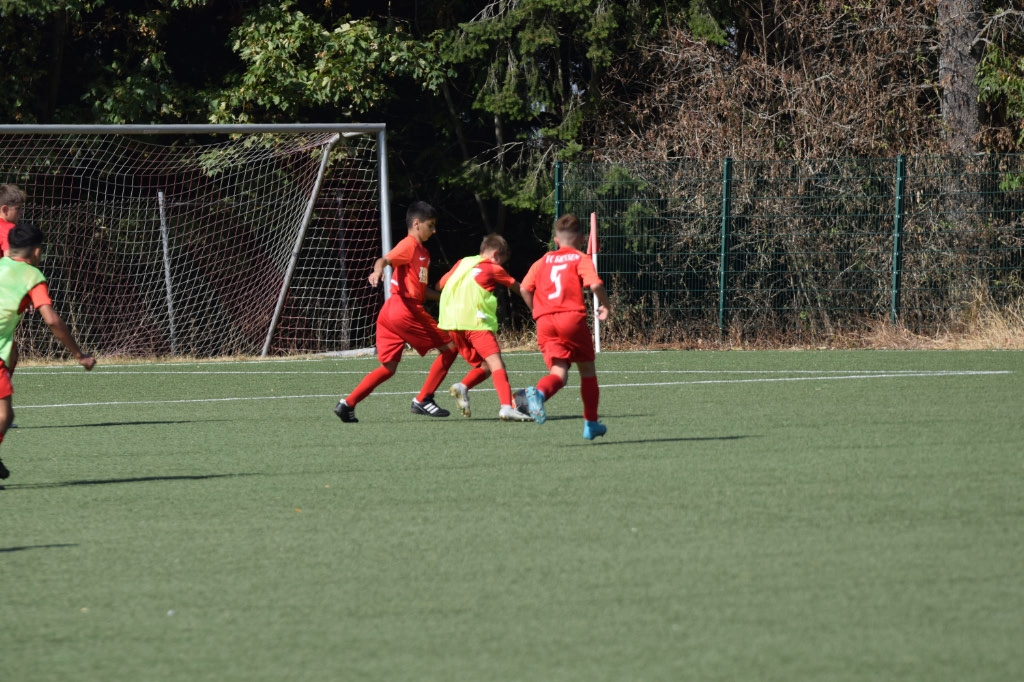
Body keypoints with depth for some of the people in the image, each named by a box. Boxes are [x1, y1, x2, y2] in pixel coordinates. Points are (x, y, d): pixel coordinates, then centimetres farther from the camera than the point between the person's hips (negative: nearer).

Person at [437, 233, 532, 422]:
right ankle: (506, 407, -31)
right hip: (476, 322, -6)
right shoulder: (493, 269, 7)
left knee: (484, 366, 15)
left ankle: (462, 387, -12)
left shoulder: (462, 263, 21)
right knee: (496, 363, -13)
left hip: (451, 323, 6)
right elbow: (518, 288, 18)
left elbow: (440, 285, 25)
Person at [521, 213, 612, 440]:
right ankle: (591, 423, 20)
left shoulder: (543, 262, 18)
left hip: (545, 322, 3)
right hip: (572, 318, -3)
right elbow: (595, 284, -10)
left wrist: (538, 312, 22)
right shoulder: (581, 259, 6)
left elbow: (525, 288, 9)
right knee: (587, 368, 15)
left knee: (559, 373, -4)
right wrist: (606, 306, 7)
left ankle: (539, 392, -40)